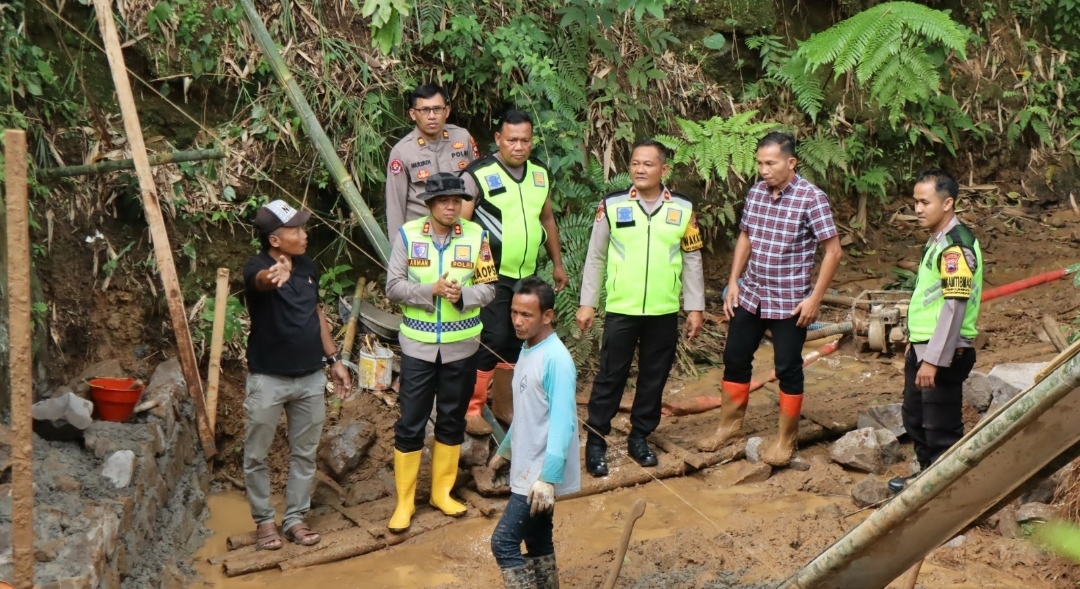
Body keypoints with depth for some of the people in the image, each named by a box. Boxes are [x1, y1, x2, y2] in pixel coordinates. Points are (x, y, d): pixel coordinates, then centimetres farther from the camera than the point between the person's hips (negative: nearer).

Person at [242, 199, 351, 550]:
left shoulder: (307, 266, 4)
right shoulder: (257, 268, -17)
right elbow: (260, 280, -43)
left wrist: (333, 359, 13)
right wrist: (271, 277, -67)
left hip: (310, 376, 6)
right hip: (268, 379, -5)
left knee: (304, 453, 13)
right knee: (256, 455, 6)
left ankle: (295, 518, 26)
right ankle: (264, 520, 21)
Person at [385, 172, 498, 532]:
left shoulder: (476, 236, -2)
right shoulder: (408, 234, -6)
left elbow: (488, 288, -1)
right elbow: (393, 287, -8)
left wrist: (462, 295, -21)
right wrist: (432, 290, -22)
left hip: (461, 345, 2)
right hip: (418, 344, -2)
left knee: (452, 420, 13)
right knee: (410, 423, 1)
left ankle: (442, 491, 29)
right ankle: (404, 501, 13)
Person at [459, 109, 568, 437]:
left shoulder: (540, 174, 8)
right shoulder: (478, 175, -12)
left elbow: (547, 219, 19)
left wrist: (557, 263, 21)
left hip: (527, 276, 6)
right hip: (491, 276, -6)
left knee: (518, 341, 12)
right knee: (492, 340, -11)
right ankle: (471, 409, -1)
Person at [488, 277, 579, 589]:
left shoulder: (556, 359, -20)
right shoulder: (527, 350, 9)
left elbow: (562, 423, -24)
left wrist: (547, 478, -28)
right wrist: (505, 449, 28)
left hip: (541, 473, -9)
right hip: (527, 469, 9)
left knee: (504, 542, -9)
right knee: (537, 542, 14)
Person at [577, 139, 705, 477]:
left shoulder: (683, 209, 1)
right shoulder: (612, 205, -3)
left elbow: (692, 261, 6)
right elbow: (595, 257, 2)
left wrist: (694, 307, 4)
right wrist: (587, 303, 0)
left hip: (664, 312, 2)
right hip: (621, 310, -2)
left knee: (654, 377, 10)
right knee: (610, 376, 3)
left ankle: (640, 437, 25)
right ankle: (596, 440, 12)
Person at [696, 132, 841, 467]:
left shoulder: (812, 199, -16)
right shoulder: (756, 193, 2)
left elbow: (833, 251, -13)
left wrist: (815, 298, -15)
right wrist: (733, 281, 8)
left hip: (789, 301, -6)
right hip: (750, 296, 6)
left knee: (788, 369, 5)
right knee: (735, 359, 13)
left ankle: (786, 439, 19)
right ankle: (730, 425, 31)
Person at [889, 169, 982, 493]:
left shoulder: (956, 246, -21)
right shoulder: (936, 240, 11)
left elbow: (955, 306, -25)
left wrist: (933, 360, -25)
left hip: (944, 353, -11)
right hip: (923, 348, 11)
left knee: (941, 428, -1)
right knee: (915, 418, 22)